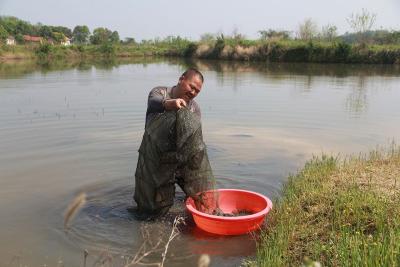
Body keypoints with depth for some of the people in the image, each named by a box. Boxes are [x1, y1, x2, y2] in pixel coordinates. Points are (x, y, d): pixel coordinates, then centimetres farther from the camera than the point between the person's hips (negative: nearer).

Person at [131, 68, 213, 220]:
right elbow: (153, 103, -32)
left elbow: (195, 143, -11)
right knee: (154, 211, 4)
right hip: (154, 160, -2)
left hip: (179, 158, 2)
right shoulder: (160, 92, -6)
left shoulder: (195, 109, -1)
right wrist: (169, 103, -55)